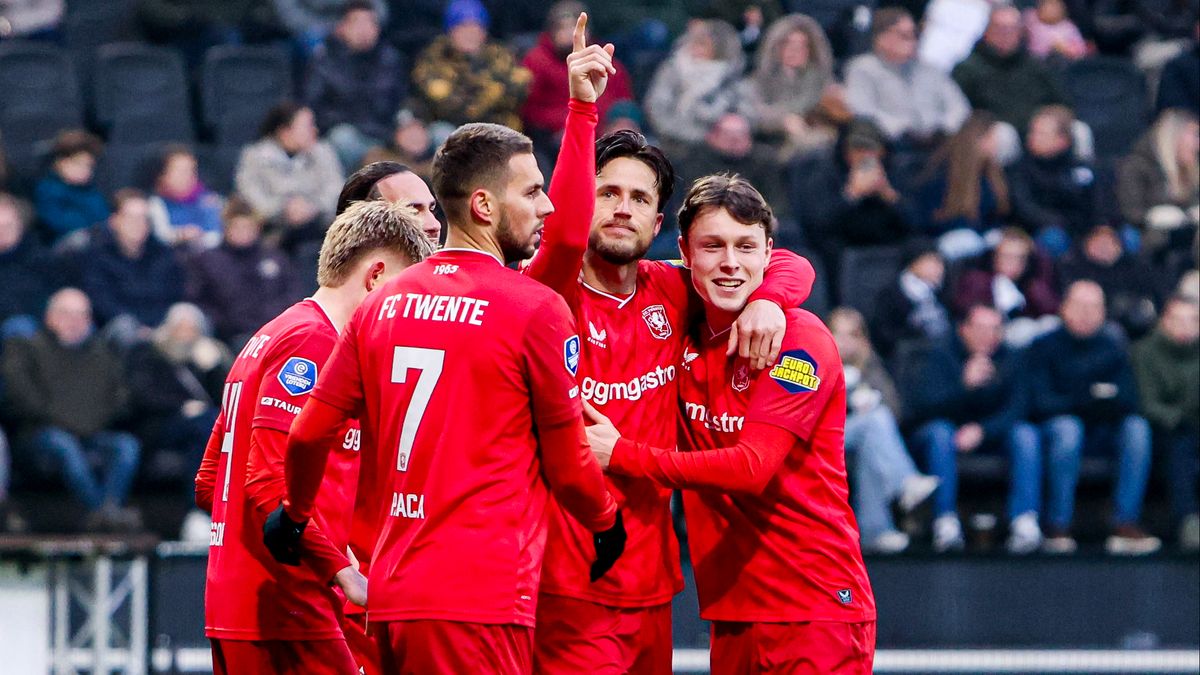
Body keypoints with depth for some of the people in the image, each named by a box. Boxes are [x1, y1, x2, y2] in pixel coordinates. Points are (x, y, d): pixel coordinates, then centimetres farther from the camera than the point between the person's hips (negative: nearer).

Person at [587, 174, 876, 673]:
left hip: (817, 609, -5)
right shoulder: (683, 334, 8)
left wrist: (621, 454, -14)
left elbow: (753, 467, -17)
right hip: (733, 611, 6)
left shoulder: (800, 338, -9)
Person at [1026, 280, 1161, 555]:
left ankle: (1126, 524, -31)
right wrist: (1083, 403, -26)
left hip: (1103, 431, 3)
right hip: (1054, 426, -3)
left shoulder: (1112, 347, 9)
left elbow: (1129, 400, 0)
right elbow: (1040, 402, -11)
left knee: (1137, 426, -25)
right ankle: (1057, 527, -35)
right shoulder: (1045, 346, 0)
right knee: (1067, 427, -36)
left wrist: (1108, 401, -24)